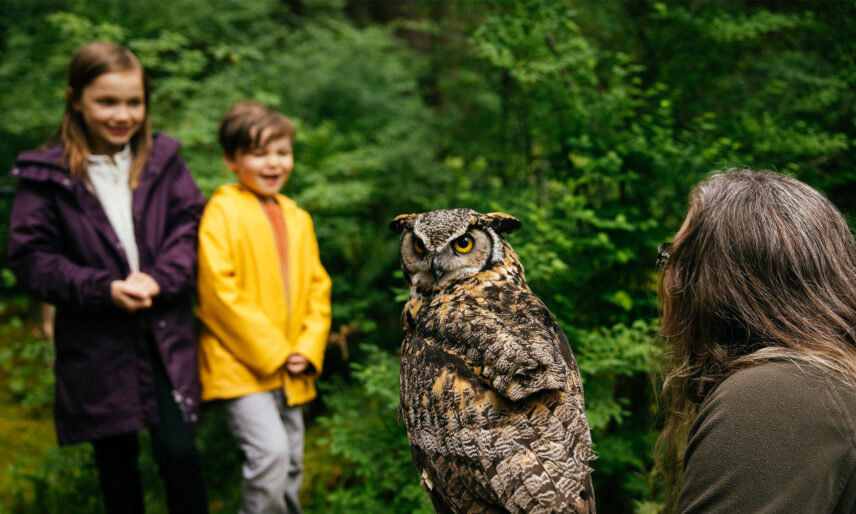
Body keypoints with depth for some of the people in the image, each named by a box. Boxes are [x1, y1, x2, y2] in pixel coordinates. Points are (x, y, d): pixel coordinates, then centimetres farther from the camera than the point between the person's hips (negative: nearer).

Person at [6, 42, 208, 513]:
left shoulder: (162, 160, 1)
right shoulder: (47, 175, -6)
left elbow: (190, 226, -1)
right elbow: (31, 257, -7)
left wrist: (158, 279, -18)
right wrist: (103, 289, -17)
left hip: (164, 335, 1)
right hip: (95, 343, -1)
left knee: (178, 452, 1)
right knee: (116, 460, 13)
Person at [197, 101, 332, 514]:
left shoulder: (297, 219, 13)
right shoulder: (222, 212, -9)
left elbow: (318, 287, 15)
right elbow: (219, 292, -16)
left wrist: (309, 349, -1)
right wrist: (271, 351, -14)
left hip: (290, 372, 7)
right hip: (240, 365, -7)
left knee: (291, 465, 12)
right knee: (269, 453, -20)